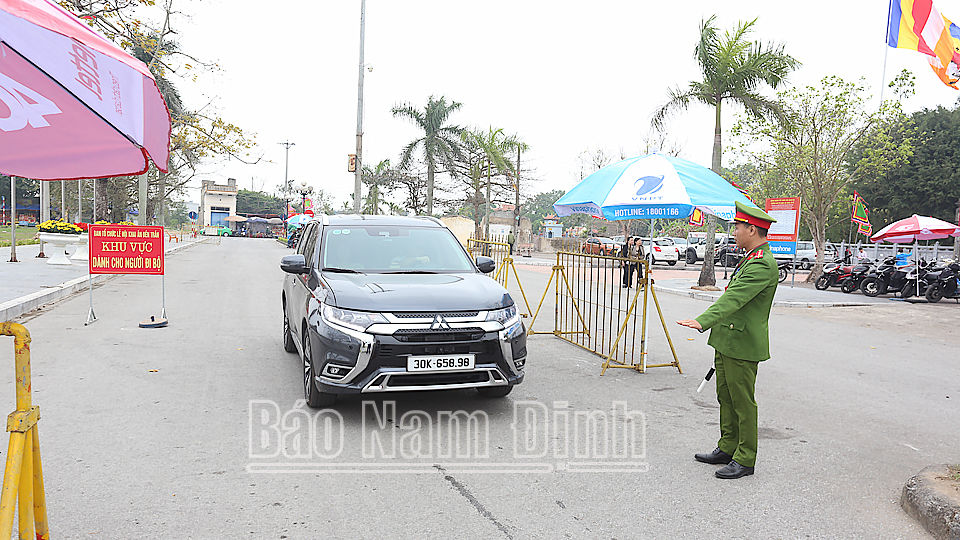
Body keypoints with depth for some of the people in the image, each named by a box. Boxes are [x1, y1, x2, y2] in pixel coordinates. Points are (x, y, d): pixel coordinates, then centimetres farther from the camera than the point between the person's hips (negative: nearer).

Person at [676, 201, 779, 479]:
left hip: (743, 345, -10)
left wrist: (702, 321, -41)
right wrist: (709, 323, 27)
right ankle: (727, 448, 29)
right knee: (725, 398, 17)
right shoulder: (752, 258, 14)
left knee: (743, 403, 1)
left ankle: (745, 459, 12)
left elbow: (733, 298, -32)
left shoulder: (762, 263, -19)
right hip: (727, 341, 10)